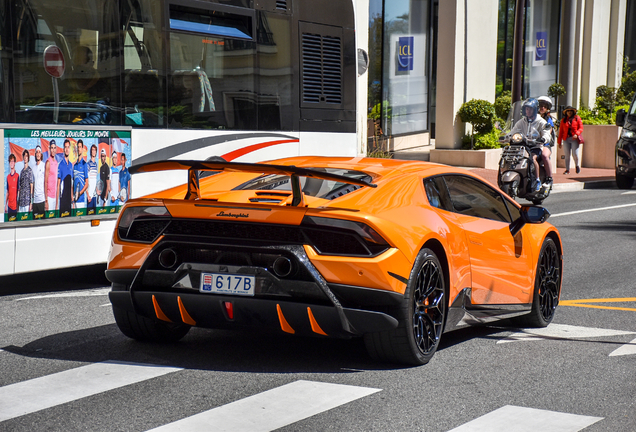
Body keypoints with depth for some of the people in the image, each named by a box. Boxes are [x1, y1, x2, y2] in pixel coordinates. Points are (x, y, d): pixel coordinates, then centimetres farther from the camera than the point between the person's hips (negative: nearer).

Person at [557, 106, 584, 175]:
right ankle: (567, 170, 8)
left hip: (574, 139, -2)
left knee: (575, 154, -8)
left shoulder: (577, 118, 9)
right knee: (567, 155, 1)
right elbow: (561, 131, 14)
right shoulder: (563, 120, 13)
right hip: (566, 139, 2)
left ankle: (577, 166, 20)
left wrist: (576, 134, -16)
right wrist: (559, 142, 10)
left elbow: (581, 128, 3)